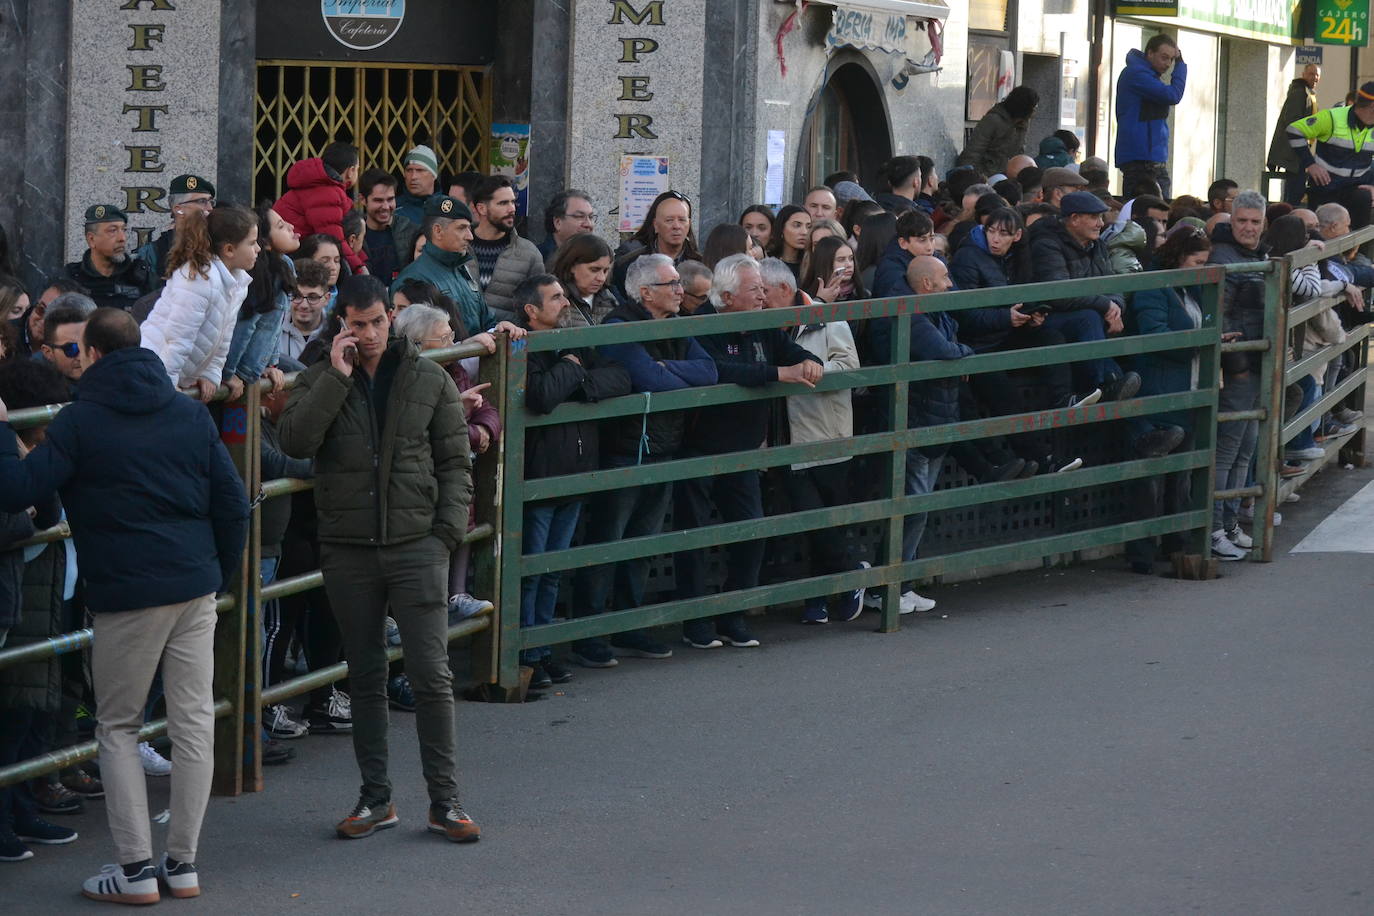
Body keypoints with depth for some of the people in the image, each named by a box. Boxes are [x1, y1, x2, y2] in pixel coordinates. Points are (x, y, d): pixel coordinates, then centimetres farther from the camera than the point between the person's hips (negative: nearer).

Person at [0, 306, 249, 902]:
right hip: (196, 587, 4)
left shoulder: (80, 422, -6)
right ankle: (182, 863, 11)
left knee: (118, 728, 7)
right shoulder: (190, 415, 9)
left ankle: (135, 868, 1)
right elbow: (233, 503, 9)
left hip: (127, 595, -4)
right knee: (194, 722, 7)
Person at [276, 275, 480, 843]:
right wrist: (337, 376, -15)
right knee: (365, 677, 9)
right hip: (347, 550, 1)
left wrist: (449, 529, -3)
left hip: (416, 545, -1)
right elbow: (295, 441, -14)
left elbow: (455, 461, 9)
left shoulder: (429, 380, 5)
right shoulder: (319, 381, 5)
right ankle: (375, 798, 18)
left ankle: (444, 800, 2)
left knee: (431, 674, -5)